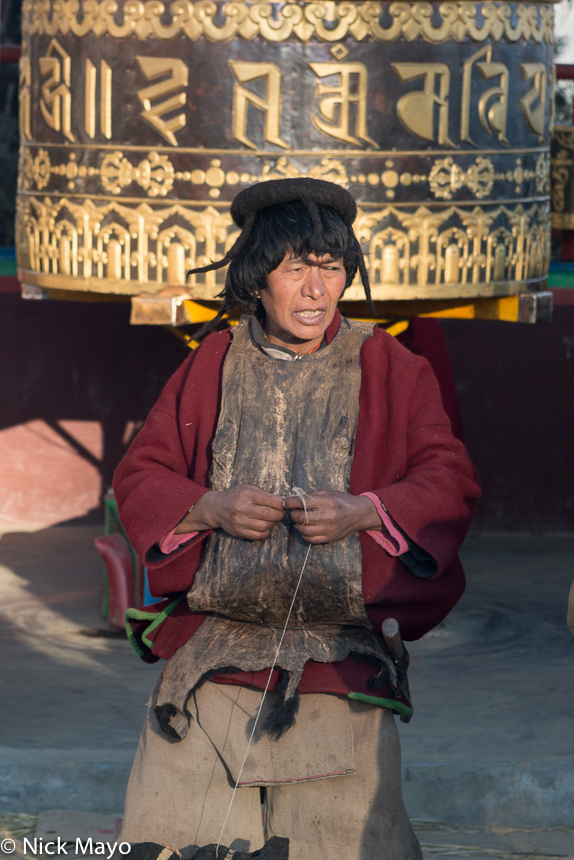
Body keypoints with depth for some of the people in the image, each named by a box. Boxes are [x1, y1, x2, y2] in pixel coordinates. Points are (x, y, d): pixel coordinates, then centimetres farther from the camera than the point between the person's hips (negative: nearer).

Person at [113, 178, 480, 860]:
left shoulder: (388, 369, 6)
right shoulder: (212, 366, 9)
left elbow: (451, 482, 2)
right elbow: (137, 476, 9)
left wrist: (363, 512, -15)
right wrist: (210, 508, -10)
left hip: (343, 656, -1)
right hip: (214, 645, 1)